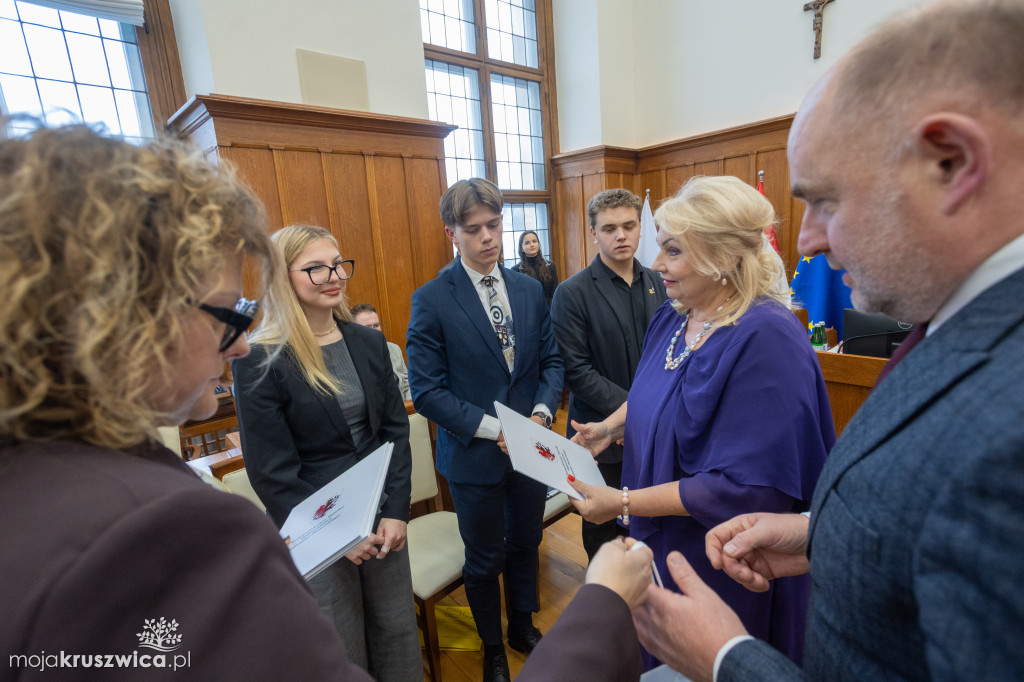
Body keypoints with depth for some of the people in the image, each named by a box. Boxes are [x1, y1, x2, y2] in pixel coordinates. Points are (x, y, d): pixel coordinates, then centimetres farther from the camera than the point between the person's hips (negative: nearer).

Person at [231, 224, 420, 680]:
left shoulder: (369, 342, -1)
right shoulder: (259, 361, -14)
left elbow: (395, 428, 1)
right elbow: (272, 472, -13)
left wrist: (396, 511, -6)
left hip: (383, 517, 4)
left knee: (398, 632, 20)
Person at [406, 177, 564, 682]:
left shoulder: (530, 290, 0)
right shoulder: (431, 300, -14)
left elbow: (551, 361, 4)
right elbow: (426, 390, -15)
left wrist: (541, 413, -12)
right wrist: (493, 428, -20)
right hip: (474, 454, -3)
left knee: (525, 544, 24)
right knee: (484, 560, 18)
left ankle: (523, 627, 53)